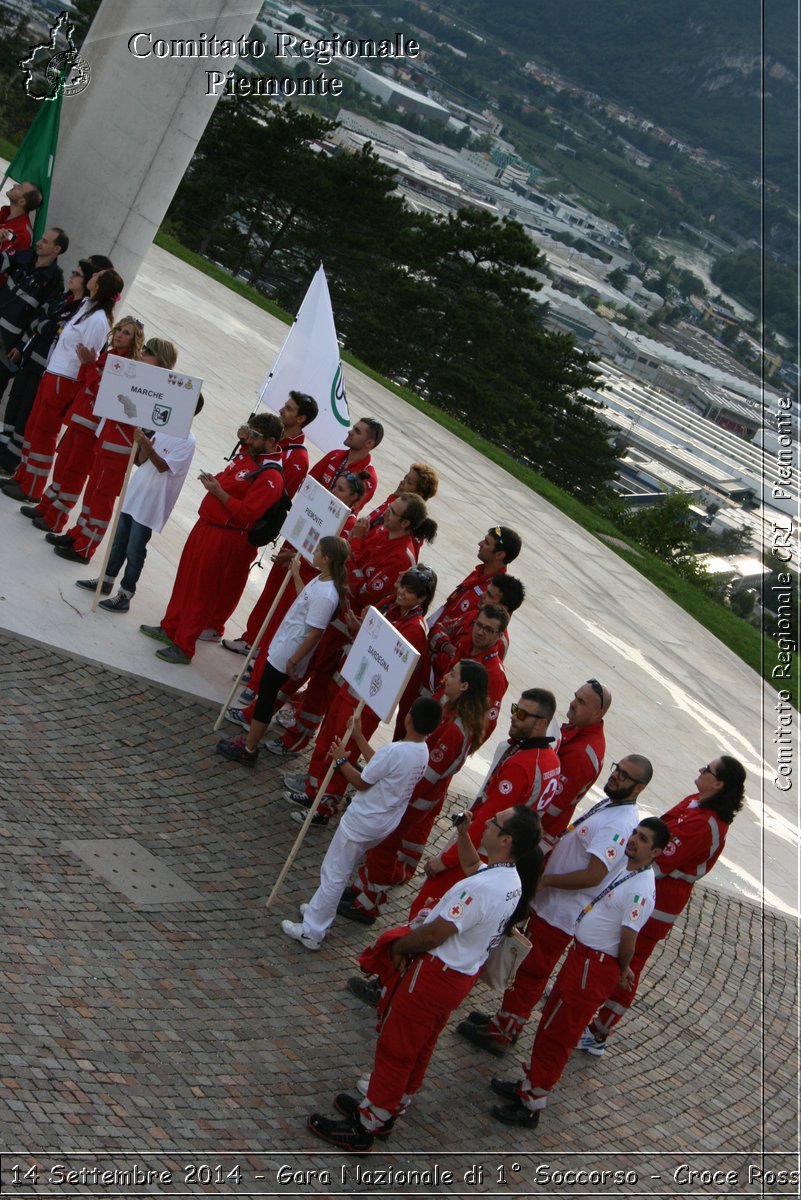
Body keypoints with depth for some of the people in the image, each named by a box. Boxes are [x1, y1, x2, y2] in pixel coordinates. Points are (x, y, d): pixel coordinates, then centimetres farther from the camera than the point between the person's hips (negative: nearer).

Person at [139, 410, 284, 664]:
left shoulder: (271, 476, -22)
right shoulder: (247, 455, 7)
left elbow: (246, 513, -26)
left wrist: (218, 491, -24)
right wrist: (212, 480, 1)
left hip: (223, 538, -9)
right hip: (205, 525, 9)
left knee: (201, 592, 1)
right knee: (185, 579, 20)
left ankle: (184, 648, 13)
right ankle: (170, 629, 36)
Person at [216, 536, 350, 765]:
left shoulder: (325, 595, -29)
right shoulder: (321, 580, 0)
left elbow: (314, 634, -25)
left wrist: (293, 661, -18)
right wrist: (296, 574, 24)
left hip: (286, 654, -9)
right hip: (282, 648, 9)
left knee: (265, 699, 4)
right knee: (265, 696, 19)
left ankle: (248, 750, 16)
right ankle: (250, 741, 32)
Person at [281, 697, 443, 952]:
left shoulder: (395, 751, -28)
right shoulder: (422, 752, -2)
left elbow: (361, 782, -17)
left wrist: (341, 760, -4)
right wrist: (358, 736, 15)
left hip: (361, 821, -8)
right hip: (384, 824, 8)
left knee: (334, 873, 2)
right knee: (341, 871, 25)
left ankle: (311, 931, 9)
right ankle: (318, 912, 38)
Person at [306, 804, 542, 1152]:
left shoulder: (482, 888, -32)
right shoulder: (512, 881, -2)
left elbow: (433, 934, -27)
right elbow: (476, 866, 25)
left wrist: (398, 944, -10)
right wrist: (464, 833, 18)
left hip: (435, 975, -9)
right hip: (462, 975, 9)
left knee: (395, 1049, 5)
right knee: (420, 1048, 23)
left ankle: (363, 1128, 17)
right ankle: (387, 1110, 39)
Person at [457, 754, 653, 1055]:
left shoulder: (620, 825, -26)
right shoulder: (608, 803, 6)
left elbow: (593, 875, -32)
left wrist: (545, 880, -22)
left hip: (559, 914, -9)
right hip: (548, 904, 9)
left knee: (530, 973, 3)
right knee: (529, 969, 21)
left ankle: (500, 1034, 15)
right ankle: (506, 1021, 35)